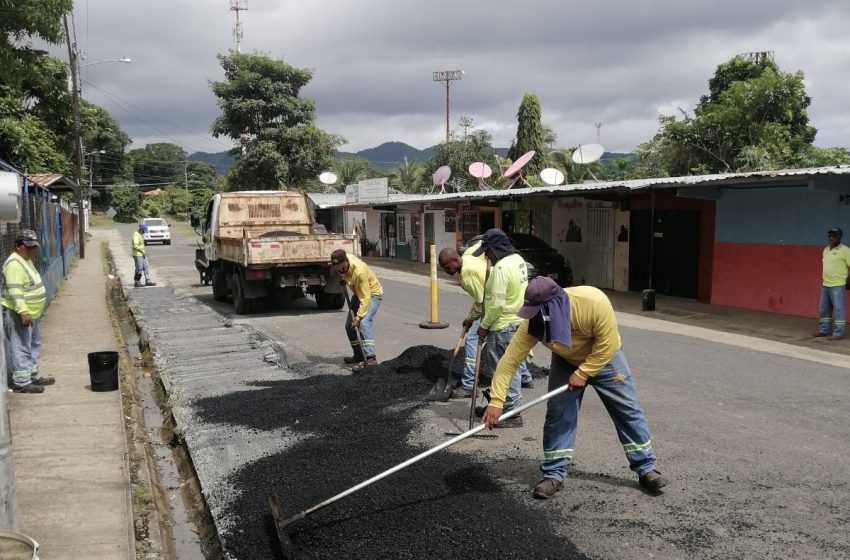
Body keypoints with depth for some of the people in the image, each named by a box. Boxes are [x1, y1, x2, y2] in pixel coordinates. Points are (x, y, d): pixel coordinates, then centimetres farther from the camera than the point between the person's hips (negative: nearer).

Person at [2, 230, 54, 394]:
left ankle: (33, 376, 29)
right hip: (19, 314, -11)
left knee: (33, 346, 18)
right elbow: (14, 291, -27)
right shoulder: (14, 264, -20)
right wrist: (23, 312, -32)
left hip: (32, 313, 11)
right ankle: (21, 382, 0)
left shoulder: (27, 260, 12)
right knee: (21, 348, -5)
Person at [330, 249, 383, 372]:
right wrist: (343, 278, -4)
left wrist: (358, 317, -36)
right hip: (359, 293, 9)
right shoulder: (343, 260, -15)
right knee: (349, 326, 9)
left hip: (372, 293, -9)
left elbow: (365, 298, -34)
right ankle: (359, 355, 22)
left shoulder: (359, 271, -37)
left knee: (364, 323, -28)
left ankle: (370, 358, -36)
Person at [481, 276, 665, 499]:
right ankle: (554, 474, 5)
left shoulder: (594, 302, -40)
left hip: (604, 357, -1)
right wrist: (496, 401, -34)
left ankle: (646, 468, 16)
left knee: (628, 410, 3)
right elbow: (510, 358, -30)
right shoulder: (534, 321, -32)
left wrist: (583, 373, -24)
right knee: (558, 413, -6)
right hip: (566, 362, 2)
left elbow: (607, 344, -28)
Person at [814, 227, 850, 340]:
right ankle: (824, 330, 22)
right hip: (825, 285, 8)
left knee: (839, 309, -4)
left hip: (837, 285, -8)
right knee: (824, 309, 13)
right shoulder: (826, 250, 13)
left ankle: (838, 333, -2)